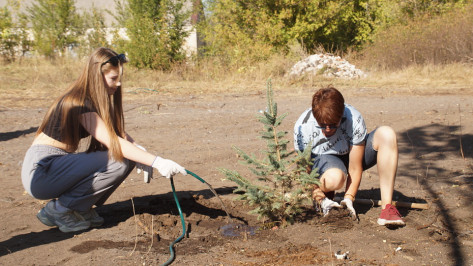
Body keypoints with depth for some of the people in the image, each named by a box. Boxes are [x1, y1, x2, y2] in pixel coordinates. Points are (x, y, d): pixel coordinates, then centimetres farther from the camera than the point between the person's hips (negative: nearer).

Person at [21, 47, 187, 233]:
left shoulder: (98, 100, 9)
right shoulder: (78, 103, -20)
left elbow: (119, 133, 6)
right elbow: (113, 142, -27)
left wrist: (141, 153, -15)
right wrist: (156, 162, -31)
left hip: (60, 165, 9)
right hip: (40, 171, -9)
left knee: (128, 158, -2)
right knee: (119, 160, -21)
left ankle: (81, 207, 5)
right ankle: (58, 210, -10)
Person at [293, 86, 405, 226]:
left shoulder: (354, 119, -29)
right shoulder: (303, 127, -27)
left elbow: (355, 169, -22)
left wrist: (348, 199, -30)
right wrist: (322, 200, -29)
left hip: (352, 156, 2)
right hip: (323, 160, -2)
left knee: (386, 134, -29)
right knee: (334, 178, -43)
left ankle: (387, 207, -33)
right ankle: (327, 195, -1)